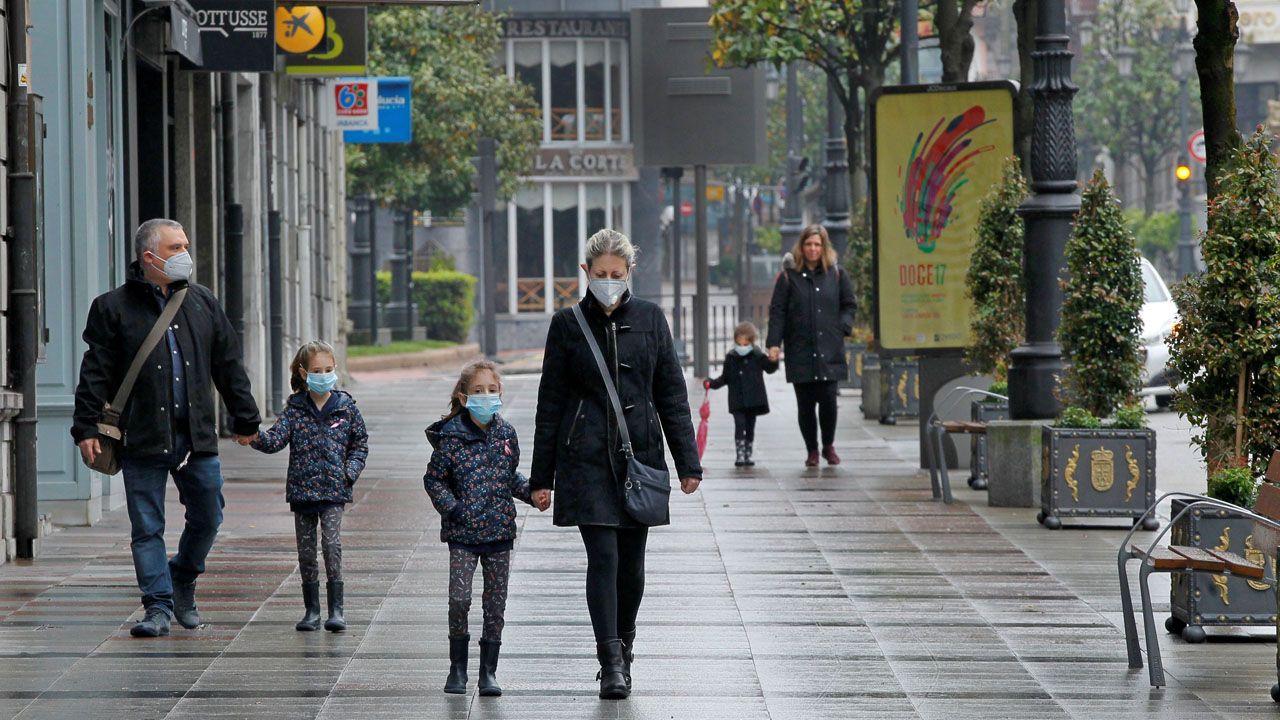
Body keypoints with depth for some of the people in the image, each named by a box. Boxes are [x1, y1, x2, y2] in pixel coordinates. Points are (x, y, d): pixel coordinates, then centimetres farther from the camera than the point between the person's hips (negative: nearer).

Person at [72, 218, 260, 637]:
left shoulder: (203, 303, 12)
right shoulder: (114, 308, 0)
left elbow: (229, 366, 17)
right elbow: (95, 374, -1)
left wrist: (245, 418, 17)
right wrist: (86, 428, -7)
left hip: (198, 437, 3)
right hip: (143, 440, -3)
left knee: (207, 517, 6)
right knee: (148, 528, -1)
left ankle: (183, 581, 30)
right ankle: (158, 606, 6)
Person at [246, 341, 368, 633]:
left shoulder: (345, 406, 2)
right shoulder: (295, 407, 1)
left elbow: (360, 441, 10)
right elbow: (276, 439, -8)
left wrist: (351, 470, -4)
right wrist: (256, 438, -28)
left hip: (333, 489, -2)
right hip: (302, 488, 2)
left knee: (332, 544, -14)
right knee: (306, 549, 6)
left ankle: (336, 609, -11)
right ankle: (311, 610, 16)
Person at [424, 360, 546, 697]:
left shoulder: (506, 433, 5)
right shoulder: (451, 435, -7)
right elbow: (433, 479, -1)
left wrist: (532, 493, 3)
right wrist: (453, 509, -12)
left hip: (499, 530, 3)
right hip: (463, 534, -3)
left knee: (496, 603, 4)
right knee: (459, 599, -11)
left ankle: (489, 671, 13)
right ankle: (457, 668, 5)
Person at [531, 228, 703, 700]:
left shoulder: (650, 319, 6)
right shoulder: (567, 324, 2)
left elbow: (672, 394, 8)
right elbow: (550, 403, 5)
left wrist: (687, 462, 4)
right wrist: (542, 476, 3)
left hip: (640, 453, 2)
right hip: (587, 458, -2)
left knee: (632, 559, 7)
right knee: (603, 556, -11)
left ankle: (623, 644, 28)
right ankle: (612, 664, -12)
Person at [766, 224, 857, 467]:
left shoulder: (837, 274, 9)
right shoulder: (789, 276, 4)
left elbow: (849, 305, 17)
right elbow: (777, 311, 2)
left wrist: (843, 326, -1)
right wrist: (774, 343, -6)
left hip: (830, 351, 0)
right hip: (800, 350, 0)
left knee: (828, 399, -8)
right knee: (805, 404, 0)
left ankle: (829, 446, 14)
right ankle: (812, 451, 14)